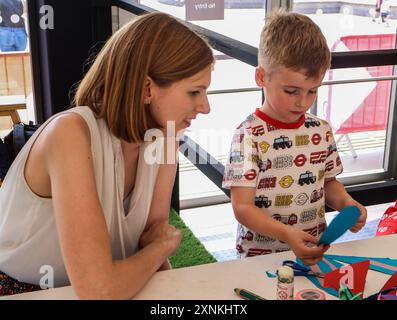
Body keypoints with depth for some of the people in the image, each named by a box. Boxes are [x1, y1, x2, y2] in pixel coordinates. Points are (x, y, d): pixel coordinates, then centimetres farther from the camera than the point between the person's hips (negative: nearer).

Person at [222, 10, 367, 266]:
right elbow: (242, 208, -14)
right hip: (260, 256, -4)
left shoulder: (321, 130, 4)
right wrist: (286, 234, -28)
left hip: (315, 251, 4)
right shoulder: (249, 135, -13)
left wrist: (345, 202, -3)